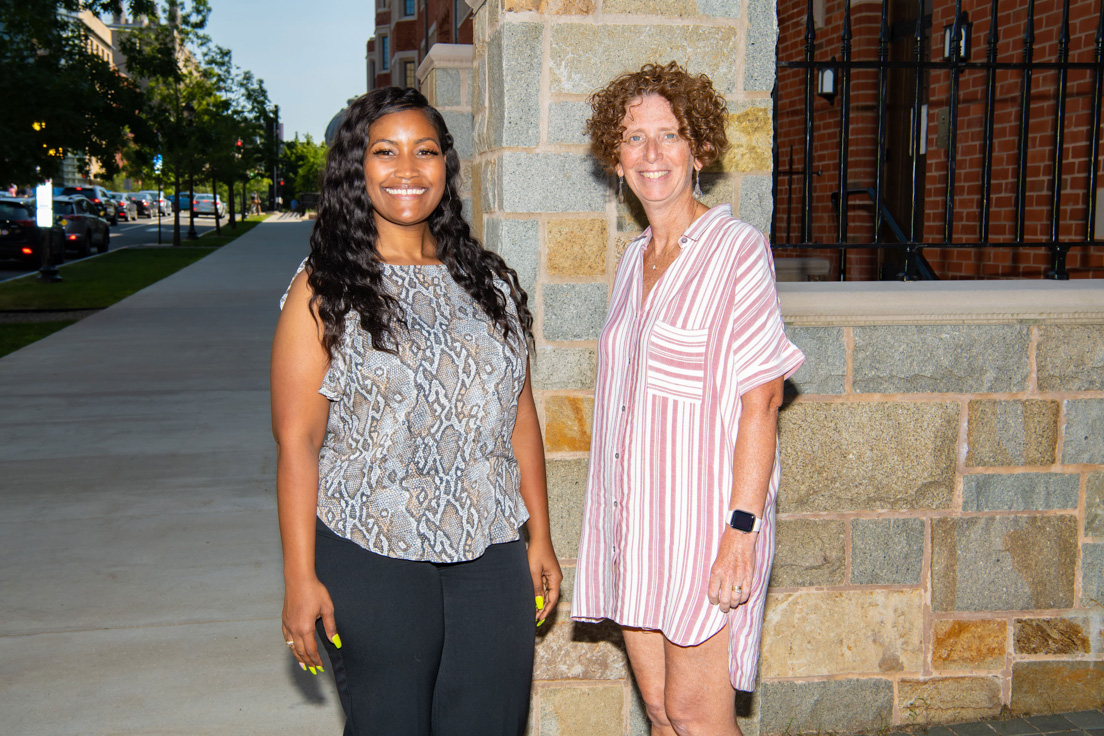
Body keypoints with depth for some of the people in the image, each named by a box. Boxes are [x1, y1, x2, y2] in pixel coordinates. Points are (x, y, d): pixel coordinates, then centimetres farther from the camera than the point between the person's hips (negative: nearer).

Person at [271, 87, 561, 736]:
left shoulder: (488, 280, 10)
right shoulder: (324, 291, -3)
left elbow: (520, 414, 12)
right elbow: (296, 439, -7)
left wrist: (540, 538, 10)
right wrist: (300, 578, -11)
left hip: (491, 555, 4)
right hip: (372, 560, -3)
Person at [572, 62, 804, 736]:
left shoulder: (737, 249, -9)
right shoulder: (635, 258, 13)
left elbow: (760, 399, -13)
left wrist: (742, 529, -19)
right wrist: (617, 522, 16)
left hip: (705, 513, -7)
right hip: (635, 517, 7)